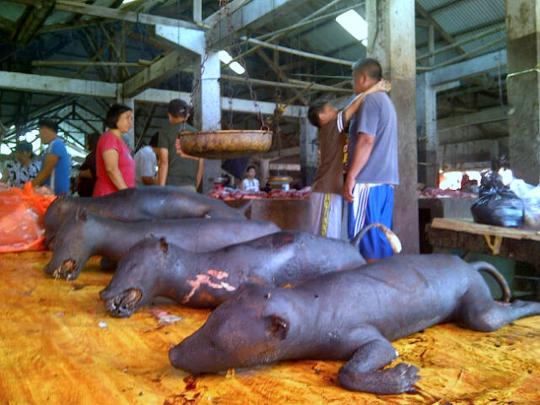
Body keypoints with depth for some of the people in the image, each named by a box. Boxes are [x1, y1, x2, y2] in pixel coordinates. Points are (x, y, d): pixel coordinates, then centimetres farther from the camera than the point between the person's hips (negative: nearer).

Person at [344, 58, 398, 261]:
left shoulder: (370, 100, -7)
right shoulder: (386, 101, 22)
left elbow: (366, 140, -17)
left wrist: (351, 176, -17)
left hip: (369, 179, -9)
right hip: (385, 179, 9)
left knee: (365, 237, -6)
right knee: (380, 235, 10)